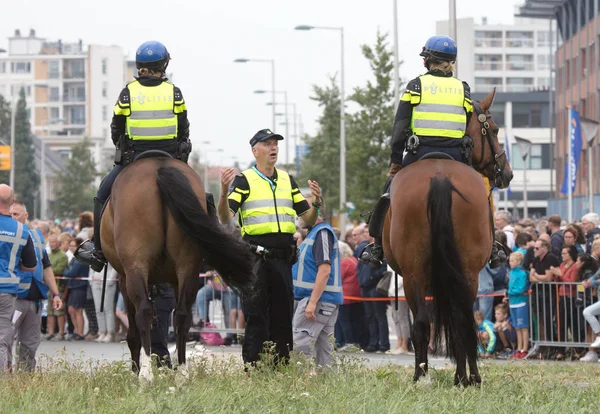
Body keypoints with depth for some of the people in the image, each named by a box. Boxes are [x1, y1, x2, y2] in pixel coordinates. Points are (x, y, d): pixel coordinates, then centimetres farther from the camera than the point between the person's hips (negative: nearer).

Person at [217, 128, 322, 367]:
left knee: (283, 316, 9)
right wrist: (224, 192, -28)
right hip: (255, 257, -5)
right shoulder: (244, 181, -1)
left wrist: (316, 203, -4)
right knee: (256, 318, -5)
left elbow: (308, 220, 16)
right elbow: (225, 218, -11)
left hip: (283, 257, 5)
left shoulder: (287, 181, 15)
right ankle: (252, 369, -3)